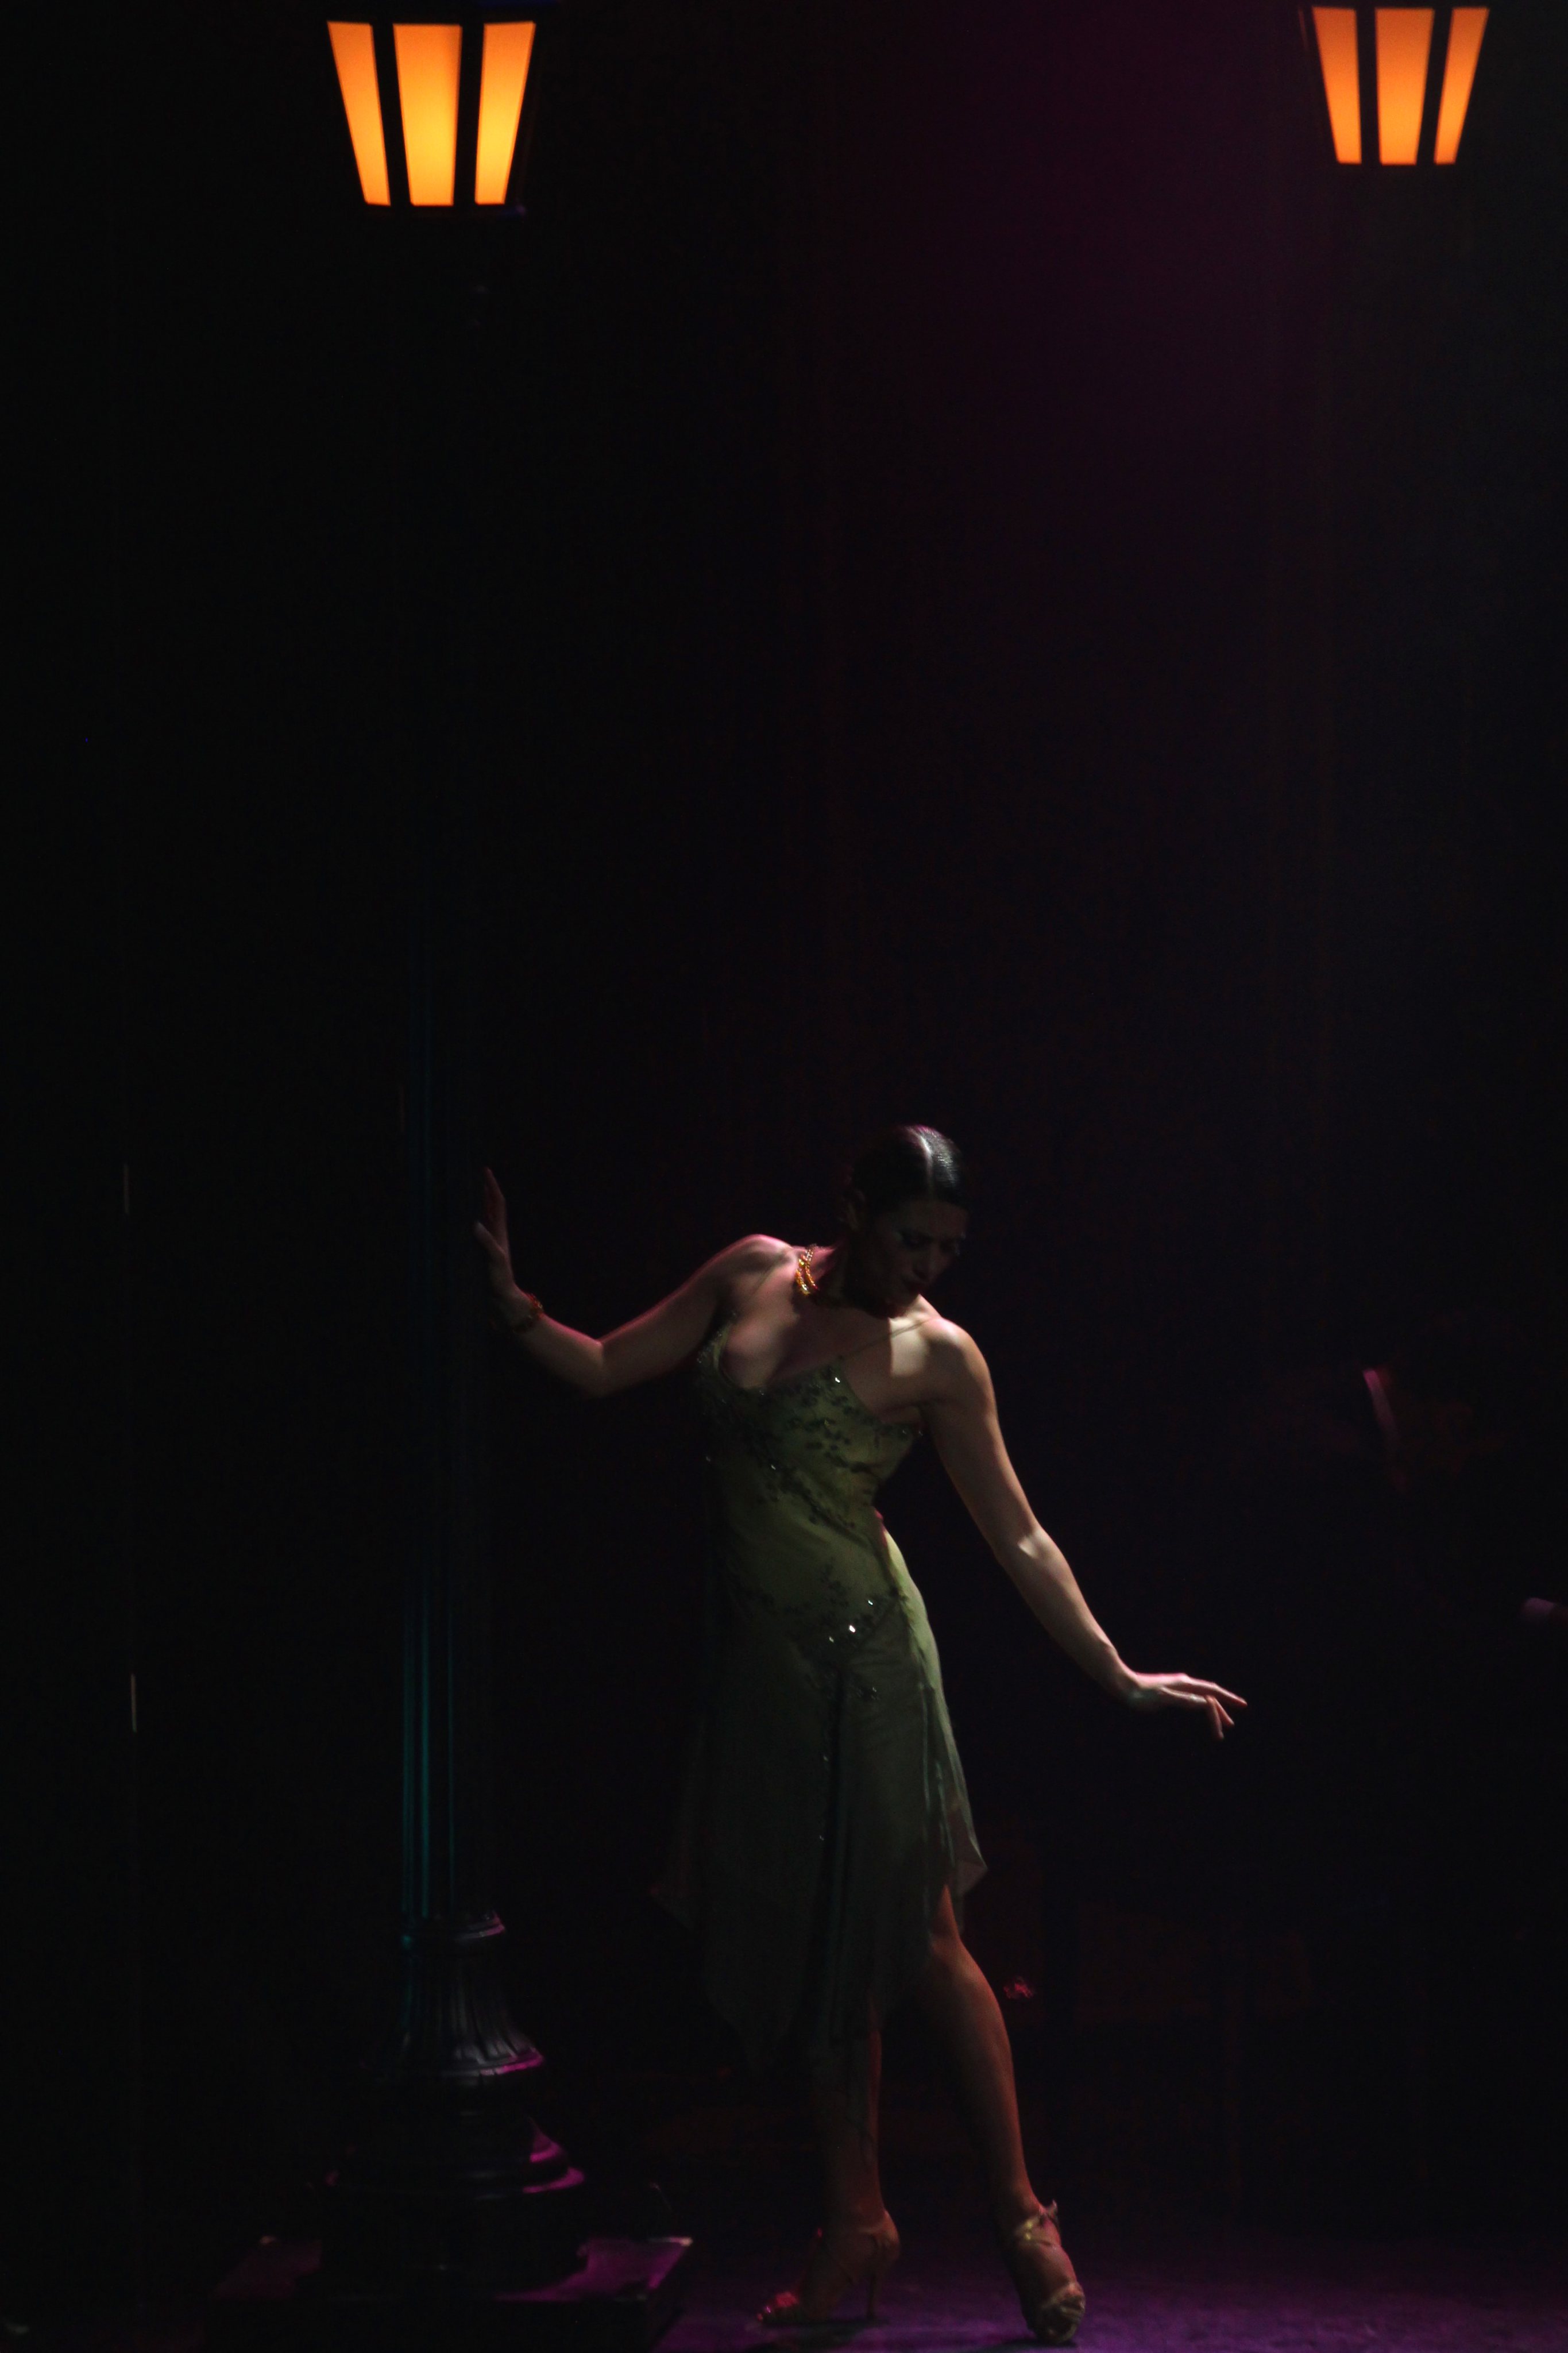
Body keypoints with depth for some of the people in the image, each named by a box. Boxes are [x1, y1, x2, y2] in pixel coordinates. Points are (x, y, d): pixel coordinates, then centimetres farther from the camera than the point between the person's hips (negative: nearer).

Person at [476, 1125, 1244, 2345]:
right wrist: (515, 1306, -7)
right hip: (761, 1650, 4)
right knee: (812, 1936, 9)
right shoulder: (753, 1276, 4)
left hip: (861, 1651, -4)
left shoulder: (937, 1356, -5)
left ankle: (1022, 2213, 7)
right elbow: (605, 1370, 9)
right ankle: (856, 2219, 18)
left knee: (918, 1938, -4)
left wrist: (1118, 1674, -3)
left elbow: (1017, 1536, -2)